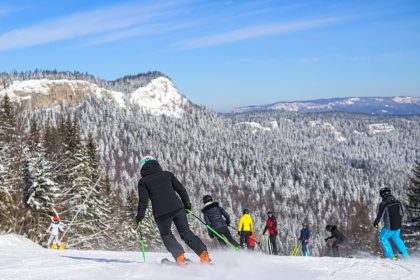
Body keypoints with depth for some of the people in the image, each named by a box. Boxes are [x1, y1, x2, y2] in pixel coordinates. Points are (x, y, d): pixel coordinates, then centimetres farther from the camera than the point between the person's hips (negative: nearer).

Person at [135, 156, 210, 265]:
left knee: (166, 235, 21)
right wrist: (187, 204, 24)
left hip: (161, 214, -2)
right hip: (177, 208, 3)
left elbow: (143, 201, -2)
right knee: (186, 232, 14)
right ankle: (204, 254, 0)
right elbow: (181, 189, 13)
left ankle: (180, 256, 0)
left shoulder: (143, 182, 5)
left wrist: (140, 216, 9)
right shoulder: (167, 174, 14)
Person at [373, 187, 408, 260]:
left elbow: (379, 216, -15)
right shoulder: (397, 202, -1)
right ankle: (405, 253, 33)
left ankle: (390, 255, 11)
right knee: (396, 237, 29)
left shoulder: (383, 204, -20)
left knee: (383, 238, 14)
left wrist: (375, 222, 5)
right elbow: (402, 214, 9)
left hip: (389, 227, -6)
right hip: (398, 226, 6)